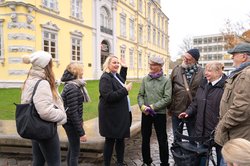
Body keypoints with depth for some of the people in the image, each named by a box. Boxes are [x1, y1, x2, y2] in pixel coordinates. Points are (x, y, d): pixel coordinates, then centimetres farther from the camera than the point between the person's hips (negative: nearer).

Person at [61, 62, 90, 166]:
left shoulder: (74, 85, 7)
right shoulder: (72, 88, -23)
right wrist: (81, 132, -23)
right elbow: (73, 112, -26)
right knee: (75, 151, 3)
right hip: (72, 123, -9)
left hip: (71, 122, 9)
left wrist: (80, 120, 21)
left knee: (72, 149, 22)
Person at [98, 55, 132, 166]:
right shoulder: (105, 78, -17)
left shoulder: (116, 75, 10)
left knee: (121, 139, 19)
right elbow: (109, 96, -27)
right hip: (111, 115, -9)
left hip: (121, 114, 9)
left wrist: (124, 68, 23)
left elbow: (122, 82, 34)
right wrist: (125, 90, -22)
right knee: (110, 140, 4)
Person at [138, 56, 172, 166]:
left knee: (162, 140, 9)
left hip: (160, 113, -3)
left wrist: (153, 107, -18)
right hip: (146, 113, 4)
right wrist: (142, 106, -14)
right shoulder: (145, 79, 4)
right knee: (145, 139, 15)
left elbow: (167, 98, -13)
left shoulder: (166, 80, -6)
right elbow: (140, 95, 4)